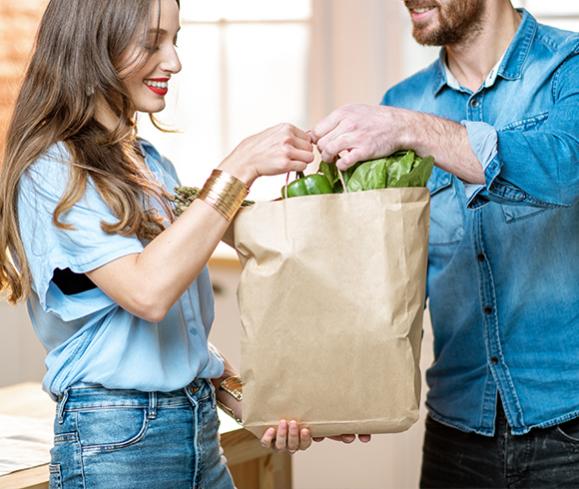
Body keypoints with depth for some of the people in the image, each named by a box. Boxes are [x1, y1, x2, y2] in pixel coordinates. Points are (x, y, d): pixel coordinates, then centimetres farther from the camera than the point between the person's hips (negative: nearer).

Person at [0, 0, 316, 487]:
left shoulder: (156, 167, 11)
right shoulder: (52, 173, -13)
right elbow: (148, 292, -26)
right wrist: (240, 168, -25)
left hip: (200, 426, 7)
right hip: (116, 442, -7)